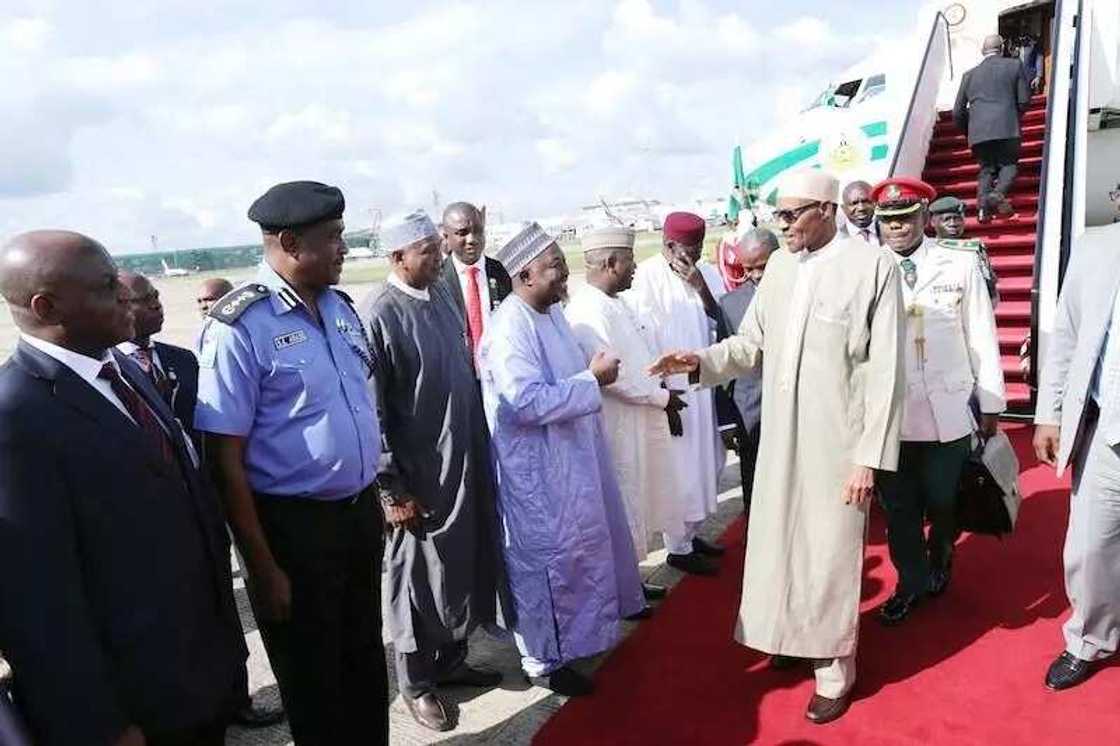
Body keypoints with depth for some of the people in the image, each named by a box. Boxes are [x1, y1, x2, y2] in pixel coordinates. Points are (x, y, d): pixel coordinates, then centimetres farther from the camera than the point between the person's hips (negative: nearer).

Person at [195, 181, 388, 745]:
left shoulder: (339, 306, 3)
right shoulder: (240, 327, -18)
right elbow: (225, 460, -16)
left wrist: (371, 499, 13)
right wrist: (263, 568, -14)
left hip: (360, 511, 6)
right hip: (293, 527, -6)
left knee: (366, 657, 24)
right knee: (313, 679, 16)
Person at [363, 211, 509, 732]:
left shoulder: (442, 296, 5)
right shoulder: (380, 317, -17)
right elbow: (372, 414, -16)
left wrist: (479, 452, 13)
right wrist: (392, 490, -14)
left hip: (465, 464, 7)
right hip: (420, 474, -7)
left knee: (464, 567, 19)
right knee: (420, 577, 10)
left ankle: (451, 661, 40)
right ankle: (415, 682, 31)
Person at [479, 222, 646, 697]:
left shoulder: (550, 312, 6)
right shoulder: (509, 329, -23)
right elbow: (528, 402, -29)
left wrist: (594, 374, 1)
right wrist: (592, 379, -22)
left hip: (570, 455, 10)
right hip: (536, 468, -10)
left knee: (574, 550, 24)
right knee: (546, 561, 5)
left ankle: (572, 632, 46)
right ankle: (544, 660, 24)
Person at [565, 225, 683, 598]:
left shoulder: (614, 304, 9)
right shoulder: (587, 311, -22)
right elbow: (611, 375, -26)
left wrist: (661, 387, 5)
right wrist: (661, 397, -15)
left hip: (637, 424, 10)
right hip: (616, 429, -10)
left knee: (633, 504, 20)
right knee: (619, 508, 5)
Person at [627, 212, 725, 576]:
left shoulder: (694, 273, 6)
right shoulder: (647, 277, -15)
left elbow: (715, 319, 4)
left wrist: (700, 286, -13)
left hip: (699, 385, 8)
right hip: (668, 388, -8)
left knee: (698, 464, 17)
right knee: (677, 470, 2)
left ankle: (690, 534, 34)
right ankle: (678, 547, 19)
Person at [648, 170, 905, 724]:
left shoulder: (872, 267, -11)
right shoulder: (779, 265, 5)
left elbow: (884, 372, -11)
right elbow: (752, 342, 11)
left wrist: (870, 456, -13)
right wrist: (702, 361, -7)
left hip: (836, 441, -5)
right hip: (778, 436, 5)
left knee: (829, 554, 7)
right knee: (781, 543, 16)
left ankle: (835, 669, 28)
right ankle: (796, 638, 40)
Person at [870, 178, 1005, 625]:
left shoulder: (961, 265, 0)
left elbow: (981, 337, 4)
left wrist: (990, 404, 6)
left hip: (948, 413, 0)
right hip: (888, 415, 0)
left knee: (943, 502, 15)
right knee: (898, 507, 11)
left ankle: (939, 563, 45)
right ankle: (911, 582, 32)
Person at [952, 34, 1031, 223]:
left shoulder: (970, 74, 16)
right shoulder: (1015, 65, 10)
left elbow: (958, 112, 15)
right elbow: (1024, 100, 6)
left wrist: (968, 130, 29)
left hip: (978, 132, 2)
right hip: (1007, 129, -2)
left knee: (986, 168, 12)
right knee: (1009, 164, 8)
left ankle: (983, 205, -7)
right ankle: (999, 193, -20)